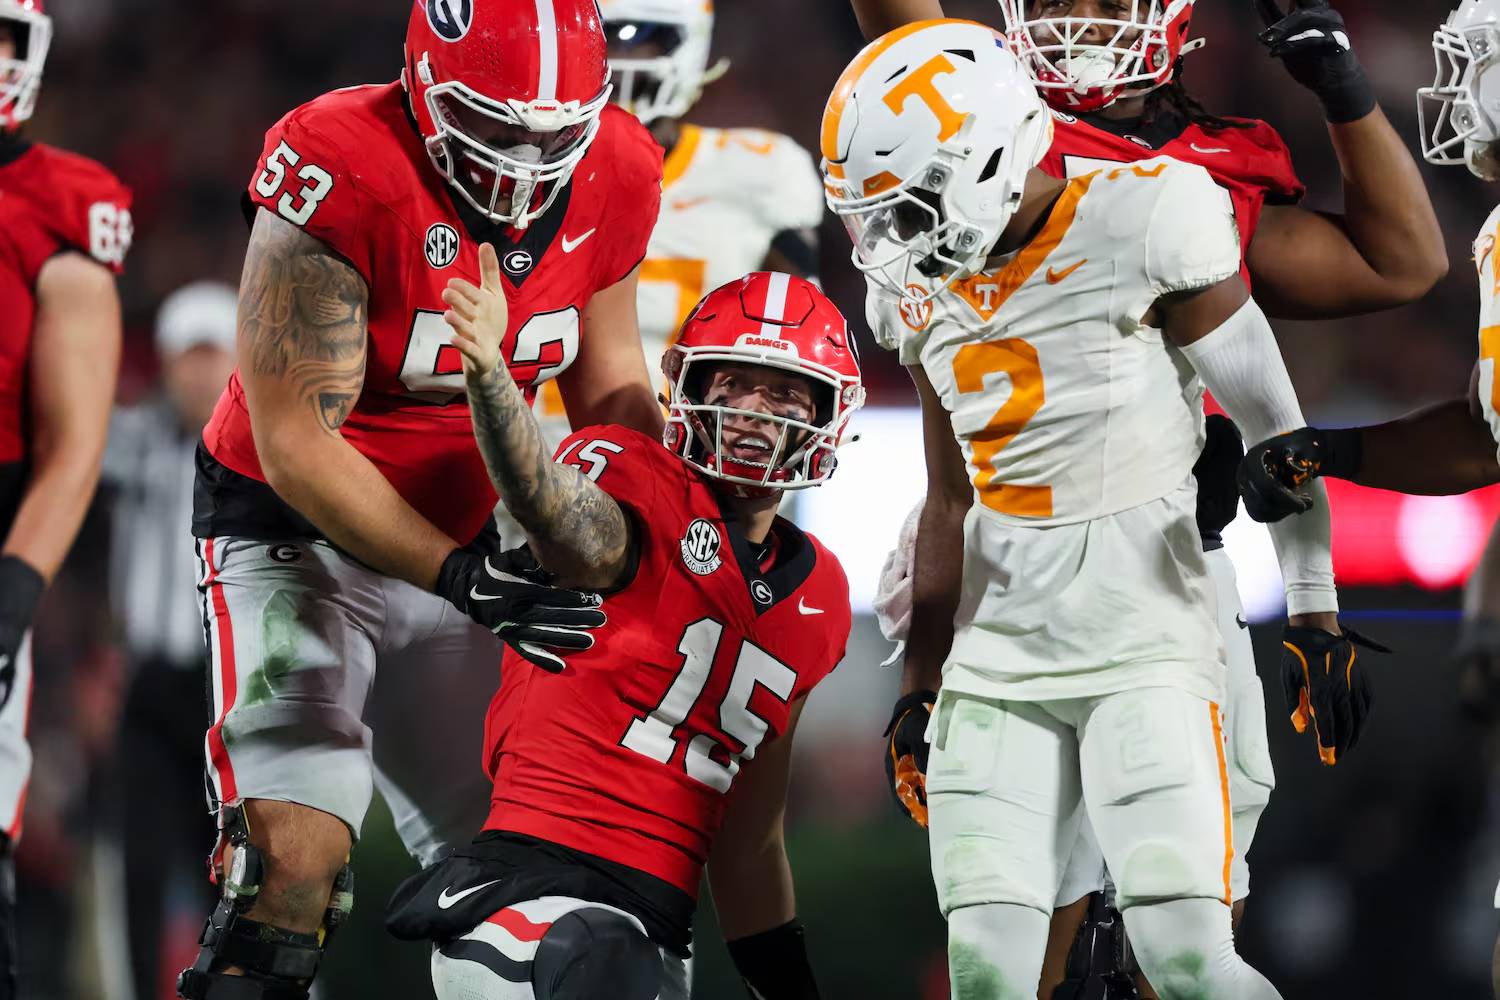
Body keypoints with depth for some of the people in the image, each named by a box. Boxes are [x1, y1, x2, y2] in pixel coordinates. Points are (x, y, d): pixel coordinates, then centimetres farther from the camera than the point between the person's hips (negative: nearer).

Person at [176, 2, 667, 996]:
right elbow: (297, 443, -24)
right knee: (294, 855, -22)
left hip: (460, 534, 6)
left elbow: (610, 388, 9)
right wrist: (461, 578, -30)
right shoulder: (338, 176, -26)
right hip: (296, 530, -6)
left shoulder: (614, 177, -8)